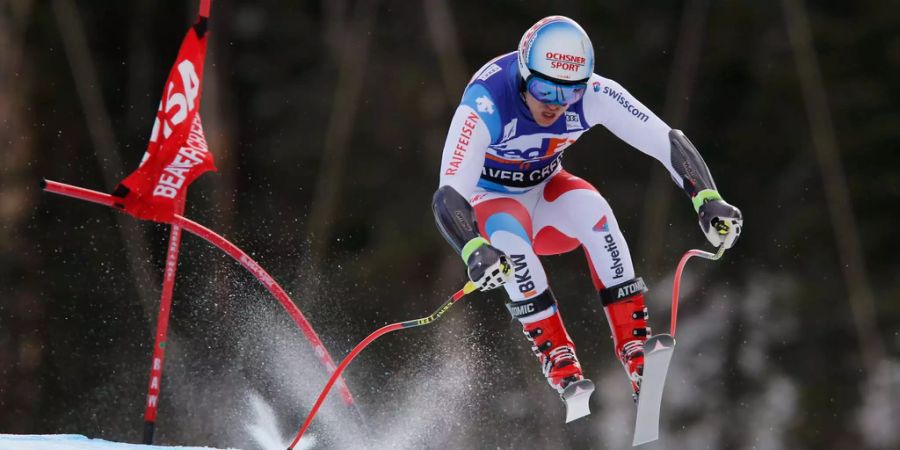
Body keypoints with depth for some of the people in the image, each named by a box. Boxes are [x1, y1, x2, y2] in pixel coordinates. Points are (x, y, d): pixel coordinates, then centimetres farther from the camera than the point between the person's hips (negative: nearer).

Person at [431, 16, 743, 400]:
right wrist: (475, 252, -62)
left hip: (545, 189, 3)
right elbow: (448, 196, -42)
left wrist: (708, 199, -38)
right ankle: (557, 356, -25)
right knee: (510, 242, -36)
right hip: (490, 201, -3)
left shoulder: (592, 94, -25)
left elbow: (667, 142, -22)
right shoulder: (486, 103, -35)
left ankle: (635, 346, -28)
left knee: (591, 210, -30)